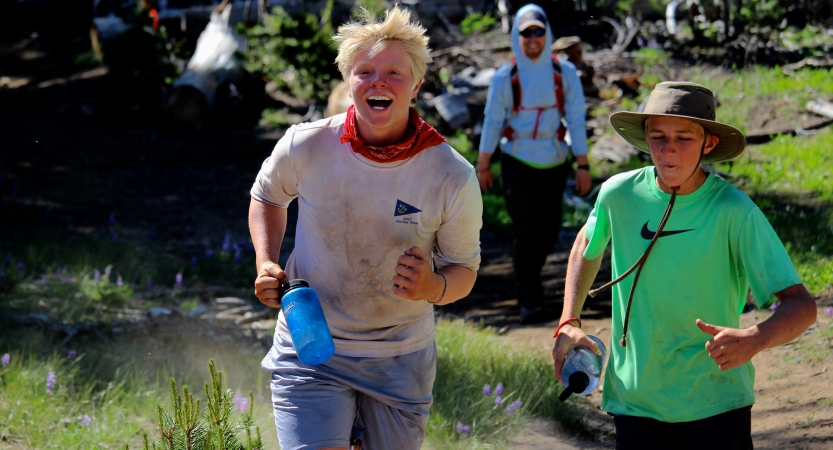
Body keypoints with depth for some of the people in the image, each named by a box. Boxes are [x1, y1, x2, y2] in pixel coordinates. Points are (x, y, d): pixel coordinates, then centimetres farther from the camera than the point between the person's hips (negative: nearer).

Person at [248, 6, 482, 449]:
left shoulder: (452, 177, -13)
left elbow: (464, 266, 0)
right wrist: (266, 263, -4)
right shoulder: (305, 146, -11)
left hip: (399, 360, 1)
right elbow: (267, 195, 12)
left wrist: (434, 288, -23)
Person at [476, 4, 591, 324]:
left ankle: (528, 279, 32)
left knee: (549, 230, 7)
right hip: (518, 163, -2)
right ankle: (529, 300, 1)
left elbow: (576, 120, -1)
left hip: (554, 164, 2)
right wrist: (483, 167, 4)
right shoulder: (505, 77, -5)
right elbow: (492, 122, 1)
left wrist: (583, 166, -3)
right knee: (525, 231, -5)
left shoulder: (565, 74, -2)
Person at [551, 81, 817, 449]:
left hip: (716, 405, -2)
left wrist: (754, 339, -39)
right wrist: (569, 323, 8)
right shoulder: (619, 194, -5)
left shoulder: (734, 211, -15)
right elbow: (587, 245, 19)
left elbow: (801, 305, -19)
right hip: (635, 402, 2)